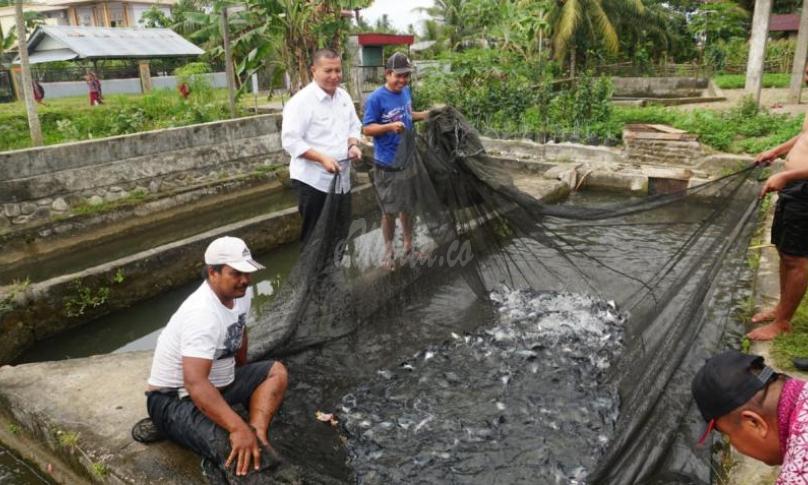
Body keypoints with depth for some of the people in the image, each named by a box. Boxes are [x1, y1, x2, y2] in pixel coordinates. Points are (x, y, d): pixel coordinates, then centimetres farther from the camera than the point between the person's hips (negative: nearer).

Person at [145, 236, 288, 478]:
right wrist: (238, 428, -46)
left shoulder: (240, 293, -4)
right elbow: (195, 383, -40)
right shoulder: (202, 314, -31)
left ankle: (258, 436, -13)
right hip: (174, 399, -10)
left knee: (276, 372, 3)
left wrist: (244, 377, 26)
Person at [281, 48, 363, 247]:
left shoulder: (344, 96, 7)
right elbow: (291, 141, -20)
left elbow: (354, 126, 17)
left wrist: (353, 145, -5)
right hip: (314, 180, -7)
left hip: (341, 178, 7)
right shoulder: (301, 101, -16)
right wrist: (322, 158, -28)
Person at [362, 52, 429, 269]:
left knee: (409, 206, 17)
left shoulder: (406, 92, 4)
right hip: (388, 164, -6)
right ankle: (389, 250, 23)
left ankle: (409, 245, 34)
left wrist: (427, 114, 3)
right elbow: (367, 129, -16)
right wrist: (390, 126, -30)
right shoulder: (376, 99, -16)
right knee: (390, 211, 5)